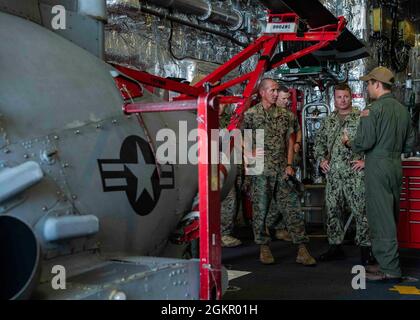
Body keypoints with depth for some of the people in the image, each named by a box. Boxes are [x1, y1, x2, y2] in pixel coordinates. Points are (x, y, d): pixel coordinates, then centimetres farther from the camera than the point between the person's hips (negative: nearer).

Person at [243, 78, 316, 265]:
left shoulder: (282, 115, 13)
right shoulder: (251, 114, 0)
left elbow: (289, 141, 13)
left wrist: (289, 165, 4)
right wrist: (251, 154, -11)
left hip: (283, 169, 4)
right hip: (262, 169, -4)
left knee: (292, 207, 0)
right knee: (262, 208, 3)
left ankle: (302, 250, 1)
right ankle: (264, 248, 17)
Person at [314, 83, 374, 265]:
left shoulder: (361, 118, -2)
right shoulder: (328, 121, 14)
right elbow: (319, 142, 23)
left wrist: (366, 161, -11)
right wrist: (321, 159, 10)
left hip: (355, 174, -5)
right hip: (333, 175, 5)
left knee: (361, 211, -5)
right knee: (332, 211, 10)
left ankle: (365, 249, 4)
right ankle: (335, 247, 21)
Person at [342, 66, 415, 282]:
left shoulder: (373, 109, -12)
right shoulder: (403, 110, 10)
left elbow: (365, 141, -17)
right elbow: (410, 144, 14)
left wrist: (349, 143, 2)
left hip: (378, 167, -8)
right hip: (396, 165, 8)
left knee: (381, 218, -3)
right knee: (391, 217, 15)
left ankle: (389, 270, -1)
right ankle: (387, 262, 24)